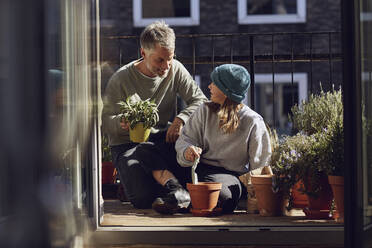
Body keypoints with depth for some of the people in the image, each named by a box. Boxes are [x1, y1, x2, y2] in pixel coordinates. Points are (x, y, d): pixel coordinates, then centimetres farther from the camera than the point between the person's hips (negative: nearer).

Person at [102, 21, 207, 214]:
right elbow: (105, 121, -9)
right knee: (142, 198, -31)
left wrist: (181, 119, -22)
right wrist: (121, 123, -33)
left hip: (163, 139, 3)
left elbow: (200, 101, -1)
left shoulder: (175, 70, 0)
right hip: (127, 144, -3)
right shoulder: (121, 79, -11)